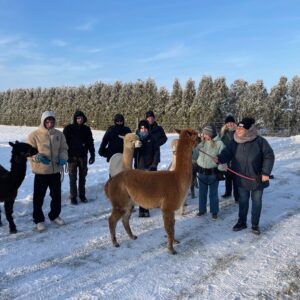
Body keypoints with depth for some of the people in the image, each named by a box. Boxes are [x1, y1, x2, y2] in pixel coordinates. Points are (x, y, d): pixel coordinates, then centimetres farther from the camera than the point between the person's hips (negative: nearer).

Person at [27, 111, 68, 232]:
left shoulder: (59, 134, 2)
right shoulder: (34, 135, -9)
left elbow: (63, 149, 6)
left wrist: (63, 158, -14)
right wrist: (38, 157, -27)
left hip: (56, 170, 4)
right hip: (41, 171, -4)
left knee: (57, 195, 15)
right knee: (39, 196, 6)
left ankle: (54, 215, 35)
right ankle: (39, 219, 22)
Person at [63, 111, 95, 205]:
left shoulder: (86, 129, 7)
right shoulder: (69, 128, -3)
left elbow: (90, 143, 10)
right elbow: (64, 142, -5)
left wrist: (92, 155, 7)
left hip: (83, 156, 3)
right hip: (72, 156, -3)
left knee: (82, 177, 10)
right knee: (73, 178, 3)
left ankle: (82, 195, 22)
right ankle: (73, 197, 12)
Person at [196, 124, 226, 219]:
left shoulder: (219, 143, -11)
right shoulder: (201, 142, 0)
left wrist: (221, 171, -16)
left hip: (213, 172, -4)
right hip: (201, 171, 4)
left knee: (213, 193, 10)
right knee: (202, 192, 15)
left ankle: (214, 211, 25)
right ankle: (202, 209, 30)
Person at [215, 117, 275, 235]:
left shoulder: (260, 141, -15)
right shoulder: (234, 142, -5)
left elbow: (269, 156, -10)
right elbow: (227, 154, -7)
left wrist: (266, 172, -14)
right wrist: (219, 158, -29)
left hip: (257, 178, -2)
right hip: (242, 179, 3)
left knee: (256, 201, 12)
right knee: (243, 201, 15)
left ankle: (255, 224, 29)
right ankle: (242, 222, 32)